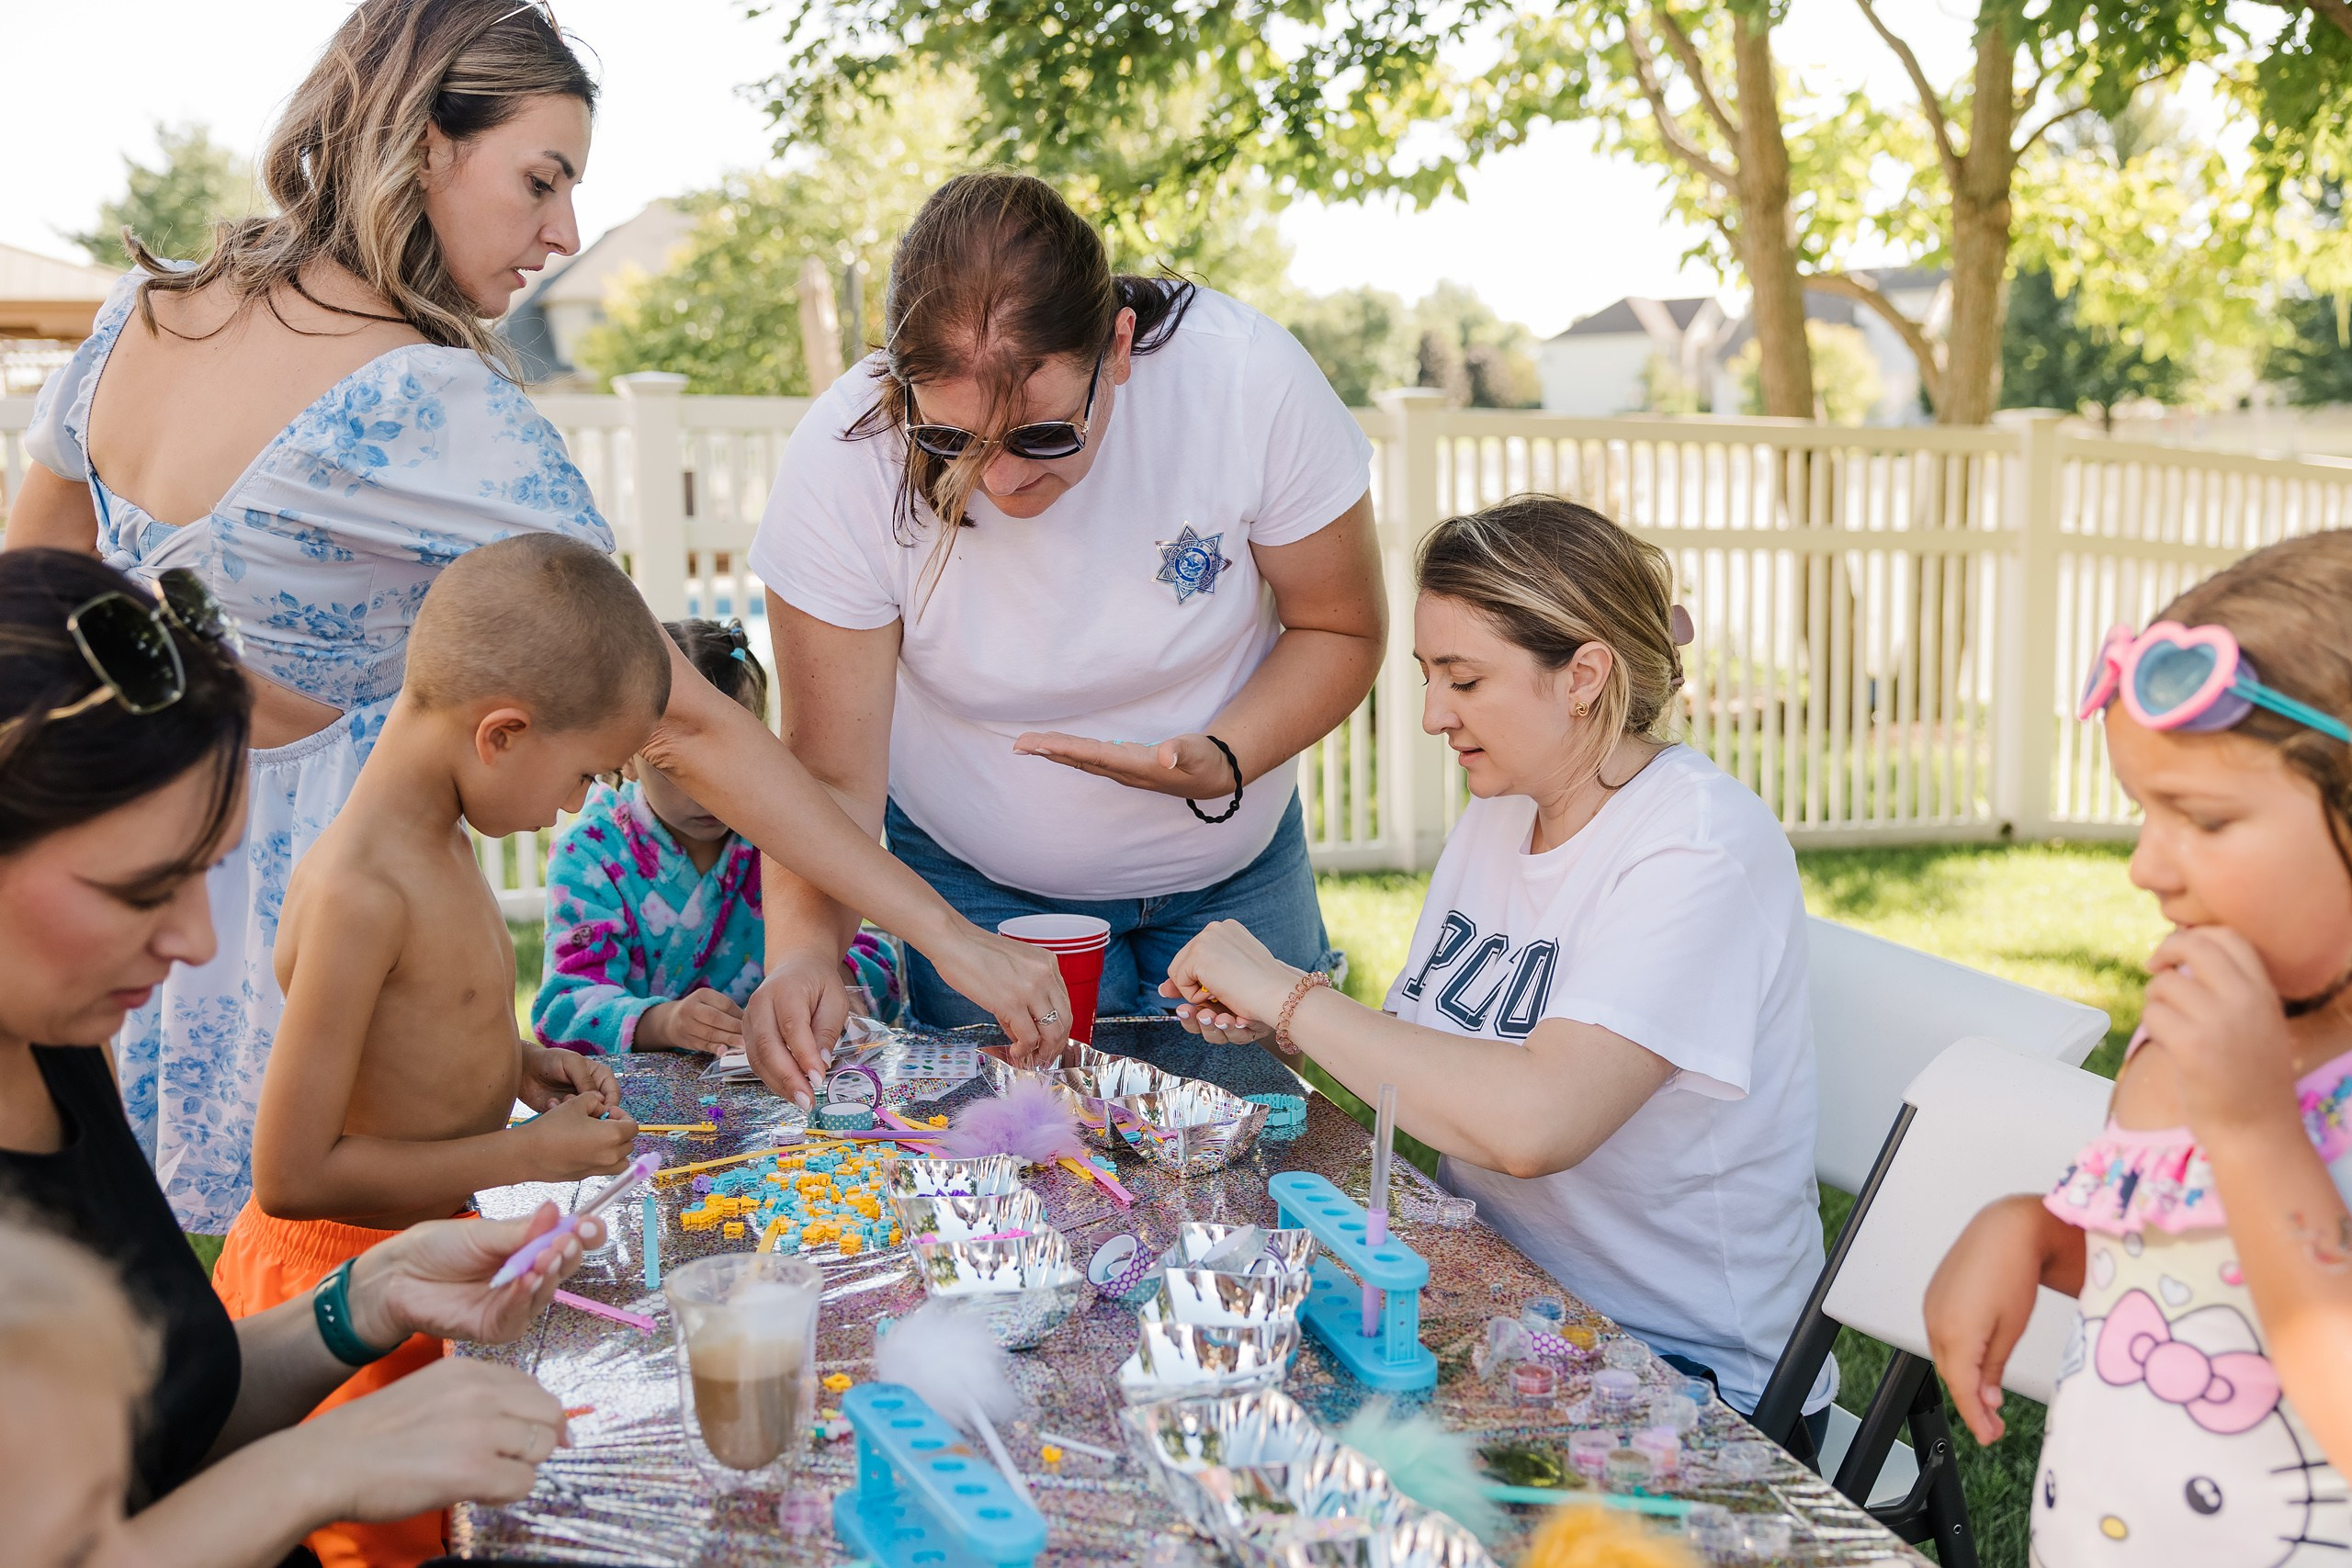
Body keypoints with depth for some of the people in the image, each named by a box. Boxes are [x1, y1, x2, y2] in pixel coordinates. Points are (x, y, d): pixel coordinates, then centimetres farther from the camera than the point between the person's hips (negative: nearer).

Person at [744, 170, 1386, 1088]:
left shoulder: (1249, 379, -27)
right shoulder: (843, 458, -27)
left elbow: (1339, 631, -12)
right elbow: (830, 775, -22)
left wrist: (1223, 762, -30)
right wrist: (804, 944, -40)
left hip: (1233, 871, 2)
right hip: (978, 888, -1)